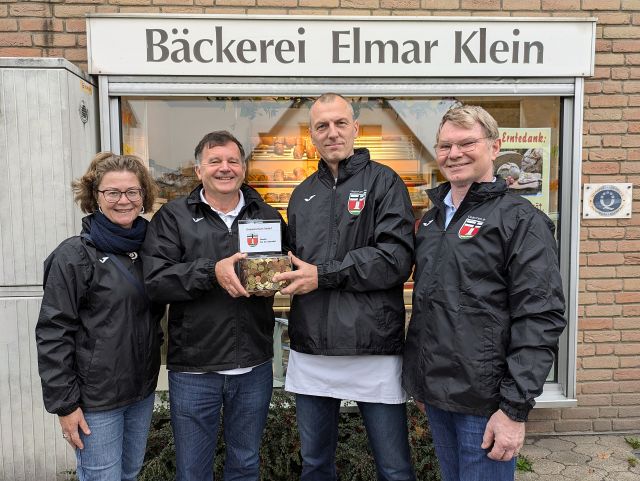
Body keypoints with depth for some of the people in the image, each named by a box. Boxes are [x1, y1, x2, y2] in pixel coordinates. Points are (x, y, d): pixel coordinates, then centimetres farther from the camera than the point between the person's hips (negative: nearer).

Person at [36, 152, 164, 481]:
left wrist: (151, 365, 11)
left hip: (142, 390, 6)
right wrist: (64, 404, -14)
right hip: (96, 398, -6)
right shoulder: (74, 256, -13)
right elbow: (53, 334, -14)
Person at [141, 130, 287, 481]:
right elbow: (156, 281, -12)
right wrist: (211, 271, -24)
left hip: (254, 366, 2)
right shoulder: (173, 217, -1)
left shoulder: (268, 216, 6)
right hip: (193, 368, -2)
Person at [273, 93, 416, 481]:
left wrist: (323, 275, -16)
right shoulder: (303, 194, 13)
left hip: (374, 349, -5)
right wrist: (281, 274, -1)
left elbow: (397, 258, -15)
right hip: (311, 351, 5)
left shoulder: (384, 182, -3)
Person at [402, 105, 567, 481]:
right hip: (434, 393, 6)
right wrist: (423, 379, 12)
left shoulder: (521, 219, -11)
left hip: (485, 401, -6)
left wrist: (516, 408, -18)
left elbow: (540, 319, -16)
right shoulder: (433, 219, 10)